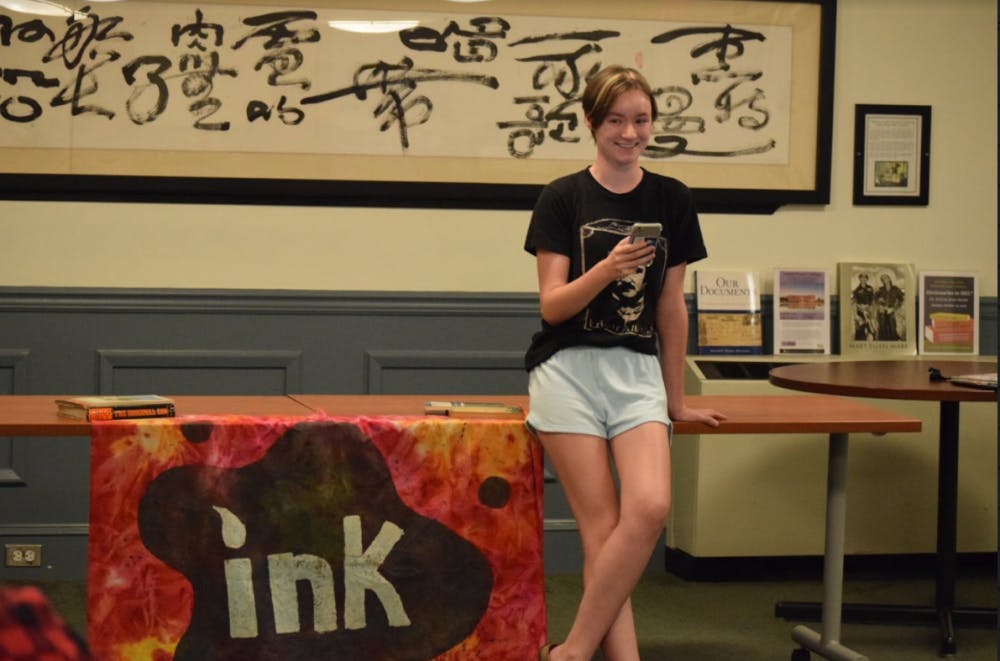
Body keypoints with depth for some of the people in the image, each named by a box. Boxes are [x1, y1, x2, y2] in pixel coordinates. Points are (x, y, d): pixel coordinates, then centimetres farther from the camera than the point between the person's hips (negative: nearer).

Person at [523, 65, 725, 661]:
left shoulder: (672, 200, 8)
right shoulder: (563, 198, 0)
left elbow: (672, 307, 13)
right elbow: (552, 305, -5)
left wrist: (676, 399, 17)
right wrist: (608, 269, -23)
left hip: (638, 371, 2)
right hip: (570, 368, -2)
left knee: (651, 508, -18)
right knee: (603, 529, -9)